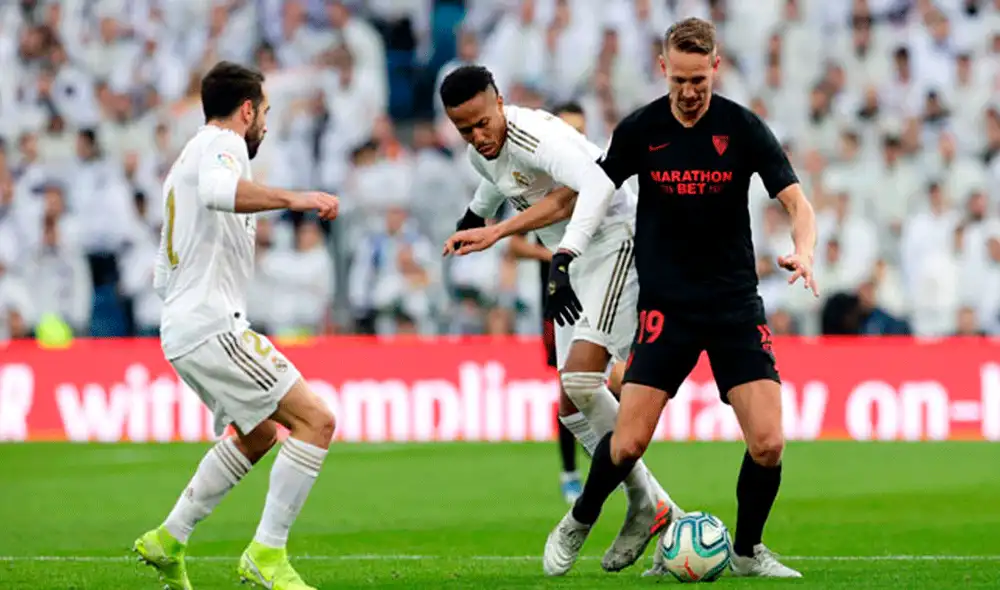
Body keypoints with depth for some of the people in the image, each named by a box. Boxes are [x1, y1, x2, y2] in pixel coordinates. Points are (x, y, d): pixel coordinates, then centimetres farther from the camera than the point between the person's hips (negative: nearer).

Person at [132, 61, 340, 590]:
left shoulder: (186, 159, 26)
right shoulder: (221, 143, -5)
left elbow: (163, 279, 29)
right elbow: (218, 190, -32)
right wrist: (292, 199, -34)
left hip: (181, 328, 11)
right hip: (213, 325, -11)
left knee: (258, 434, 27)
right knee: (315, 422, -14)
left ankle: (168, 540, 27)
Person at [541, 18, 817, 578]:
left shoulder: (744, 128, -5)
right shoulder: (639, 130, -2)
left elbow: (797, 201, -8)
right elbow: (598, 190, 11)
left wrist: (803, 252, -28)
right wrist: (565, 257, -3)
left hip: (736, 303, 0)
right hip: (665, 305, 0)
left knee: (768, 443, -11)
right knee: (629, 444, -10)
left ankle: (748, 550, 14)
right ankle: (579, 523, 20)